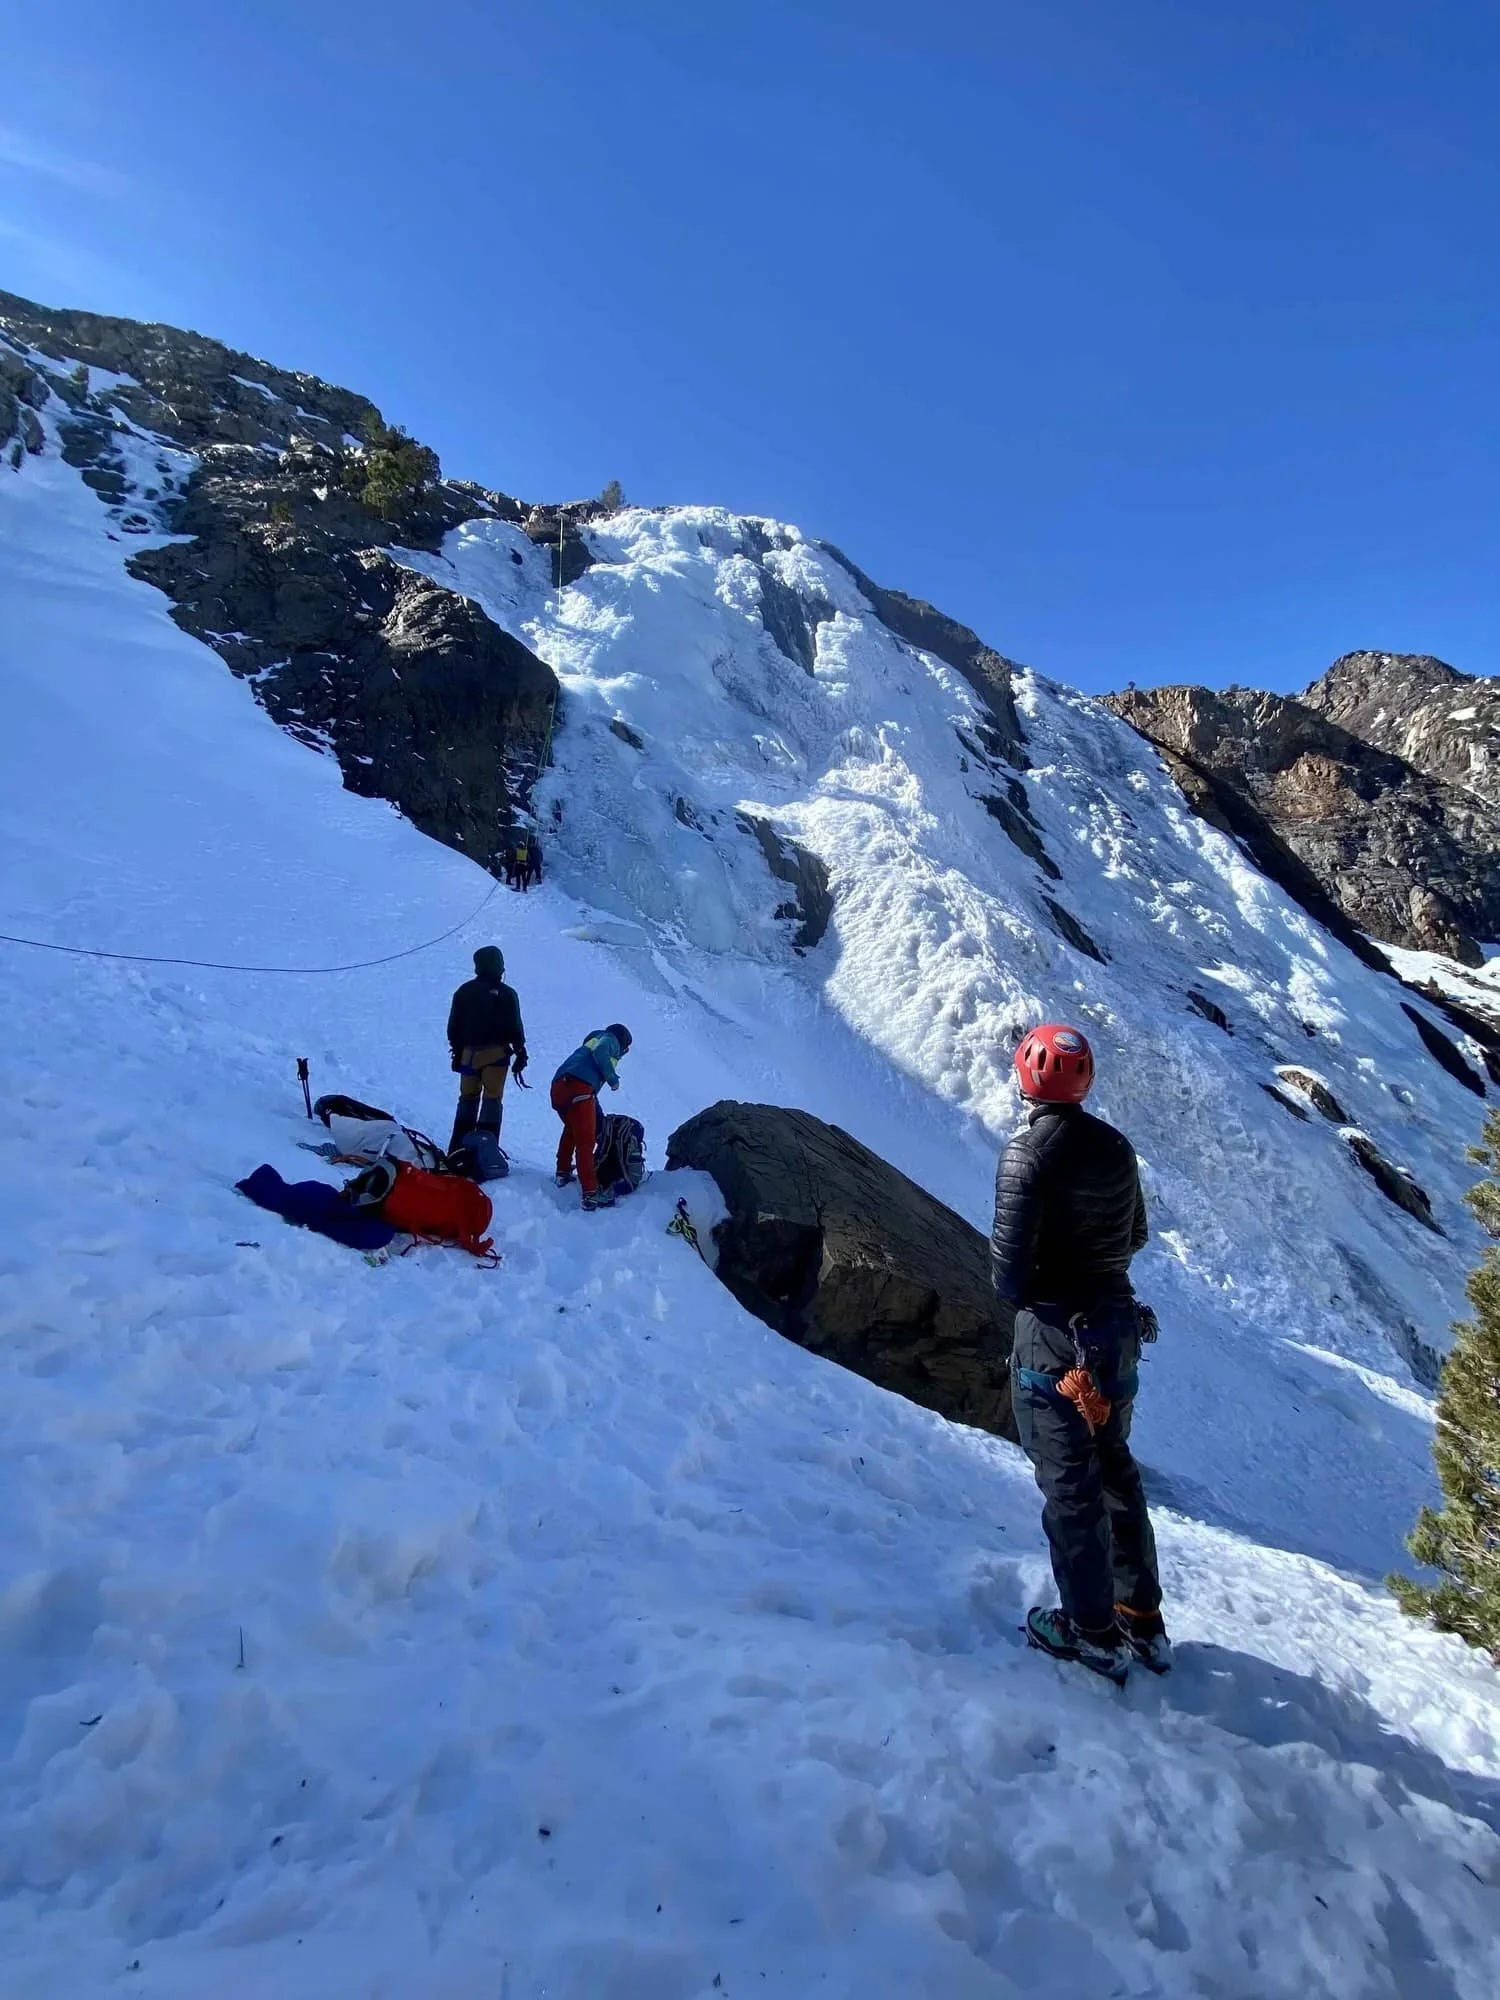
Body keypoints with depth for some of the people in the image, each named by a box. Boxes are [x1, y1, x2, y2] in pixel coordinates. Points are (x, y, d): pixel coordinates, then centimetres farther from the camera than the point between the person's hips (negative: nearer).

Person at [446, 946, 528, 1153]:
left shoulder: (464, 991, 6)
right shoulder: (507, 994, -4)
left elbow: (453, 1025, 9)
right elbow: (515, 1027, -5)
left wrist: (456, 1051, 18)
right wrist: (520, 1053, 4)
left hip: (469, 1052, 3)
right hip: (496, 1053, -3)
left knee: (467, 1098, 11)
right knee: (492, 1099, 0)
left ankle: (458, 1148, 11)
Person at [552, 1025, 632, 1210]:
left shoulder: (592, 1042, 40)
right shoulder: (610, 1040, 18)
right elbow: (600, 1052, -8)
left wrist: (600, 1118, 43)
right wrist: (613, 1078, 3)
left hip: (558, 1087, 8)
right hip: (578, 1086, -8)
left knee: (571, 1129, 33)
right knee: (586, 1141, -11)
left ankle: (563, 1173, 39)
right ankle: (590, 1194, -16)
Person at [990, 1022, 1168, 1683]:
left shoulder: (1029, 1150, -20)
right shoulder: (1115, 1145, 0)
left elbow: (1009, 1261, -21)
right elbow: (1136, 1236, 12)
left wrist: (1017, 1292, -1)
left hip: (1056, 1332, -7)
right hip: (1119, 1324, 7)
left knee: (1069, 1484, 7)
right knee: (1115, 1469, 21)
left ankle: (1093, 1633, 20)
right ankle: (1143, 1620, 32)